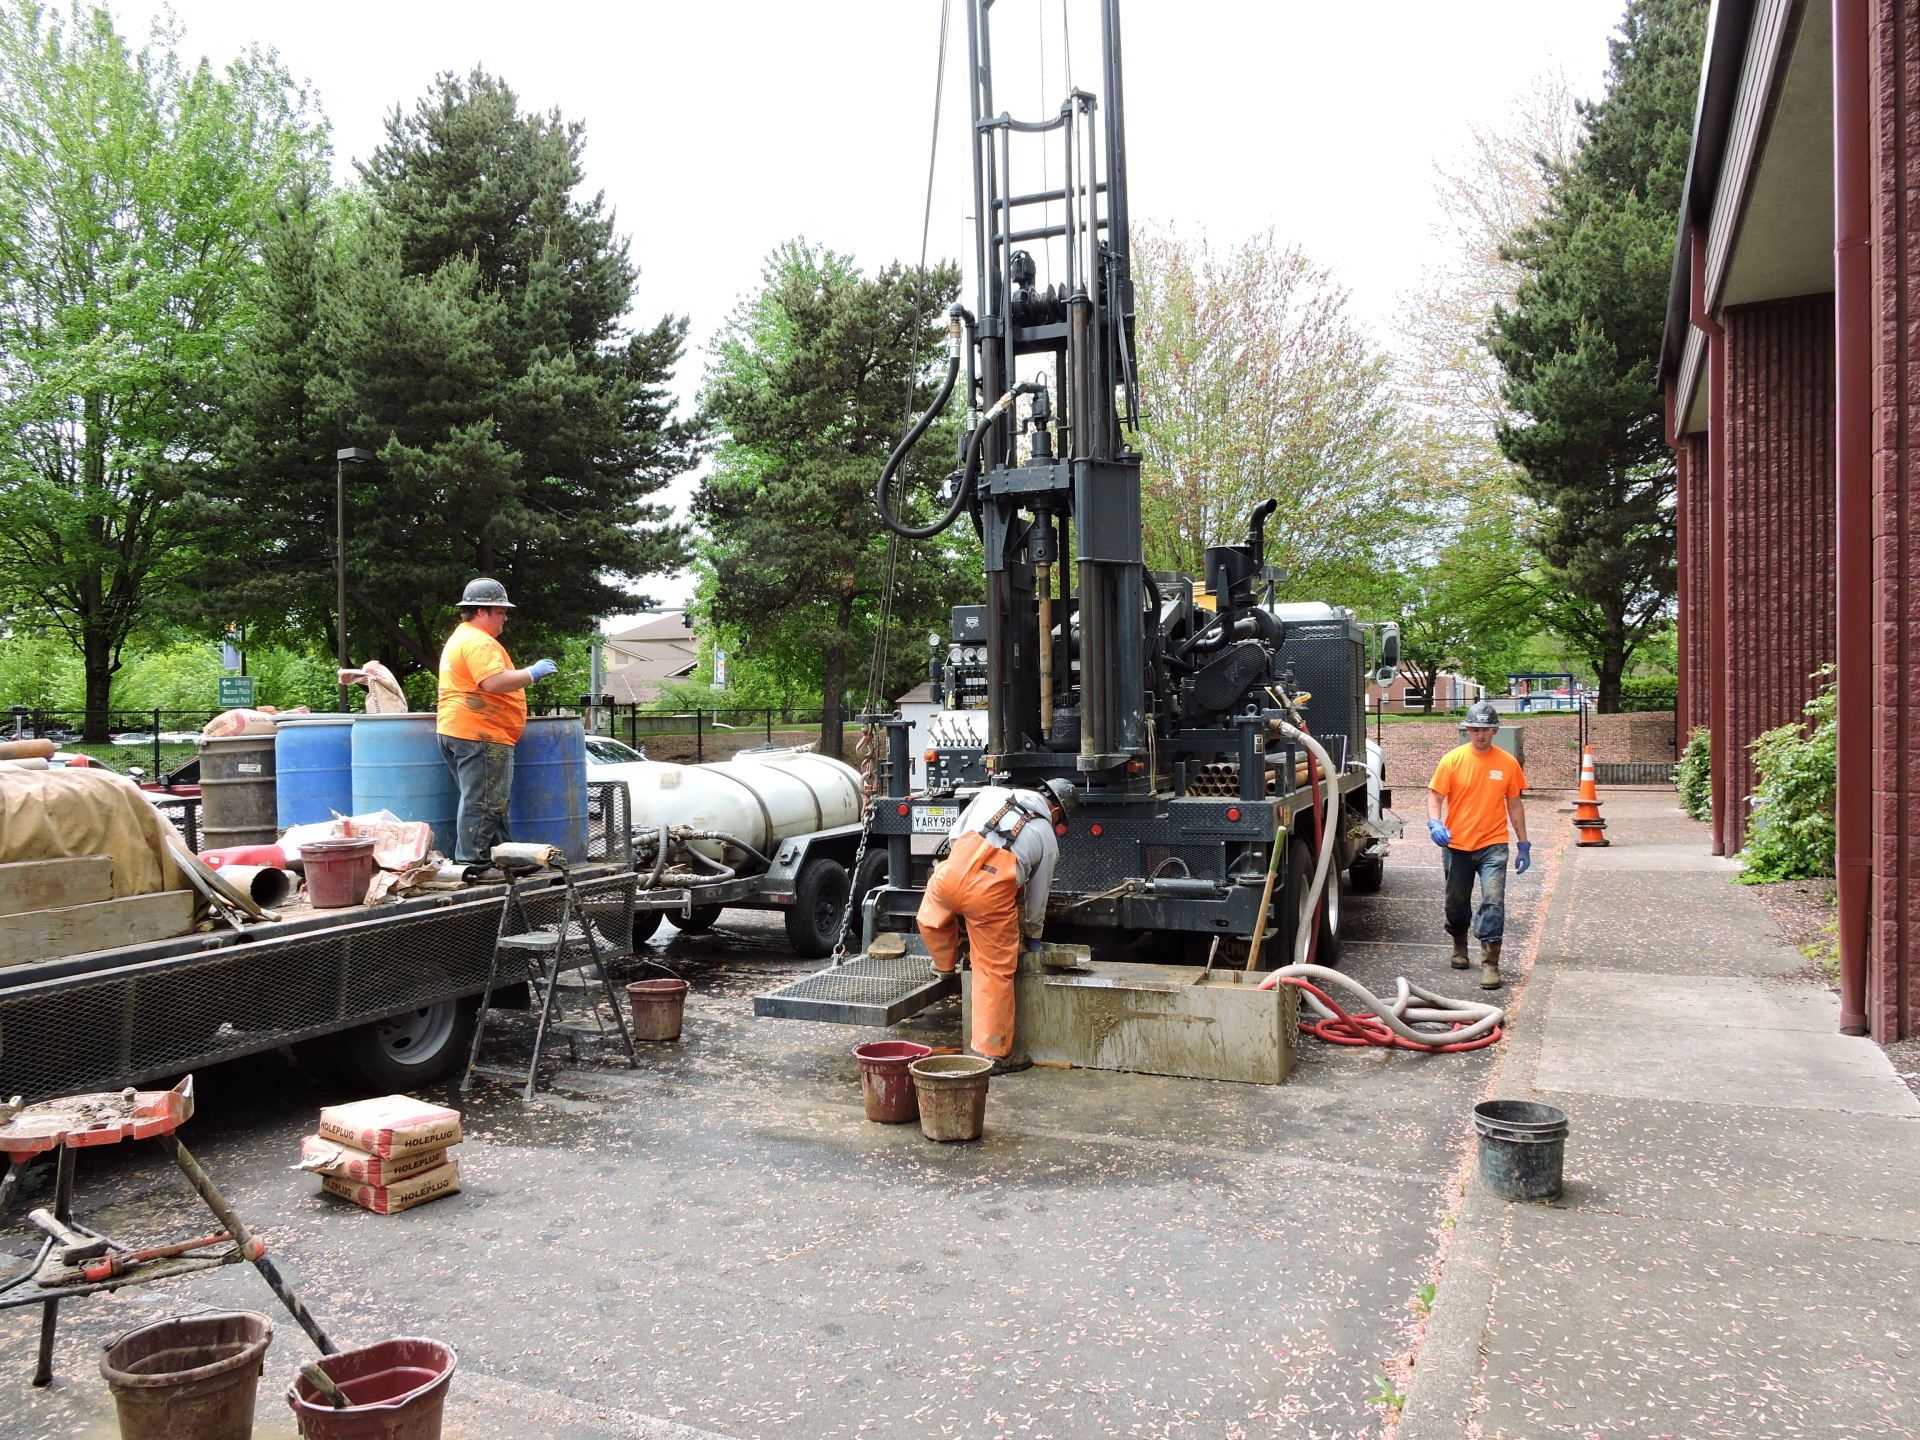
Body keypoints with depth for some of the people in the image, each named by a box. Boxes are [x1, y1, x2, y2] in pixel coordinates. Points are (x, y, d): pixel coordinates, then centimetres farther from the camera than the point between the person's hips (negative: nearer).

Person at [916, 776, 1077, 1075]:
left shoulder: (993, 794, 21)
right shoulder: (1047, 837, 18)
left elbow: (954, 835, 23)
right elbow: (1038, 894, 25)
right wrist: (1033, 933, 42)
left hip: (951, 874, 1)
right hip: (992, 894, -1)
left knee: (932, 915, 38)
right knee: (995, 973, 11)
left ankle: (945, 963, 56)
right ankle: (995, 1054, 18)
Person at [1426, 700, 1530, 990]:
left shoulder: (1508, 763, 0)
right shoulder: (1452, 760, -4)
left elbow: (1514, 805, 8)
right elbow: (1435, 797, -3)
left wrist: (1523, 845, 9)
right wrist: (1434, 823, -23)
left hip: (1493, 845, -1)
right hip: (1457, 844, 1)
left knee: (1493, 902, -14)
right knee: (1457, 903, 14)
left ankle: (1490, 963, -9)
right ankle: (1460, 945, 41)